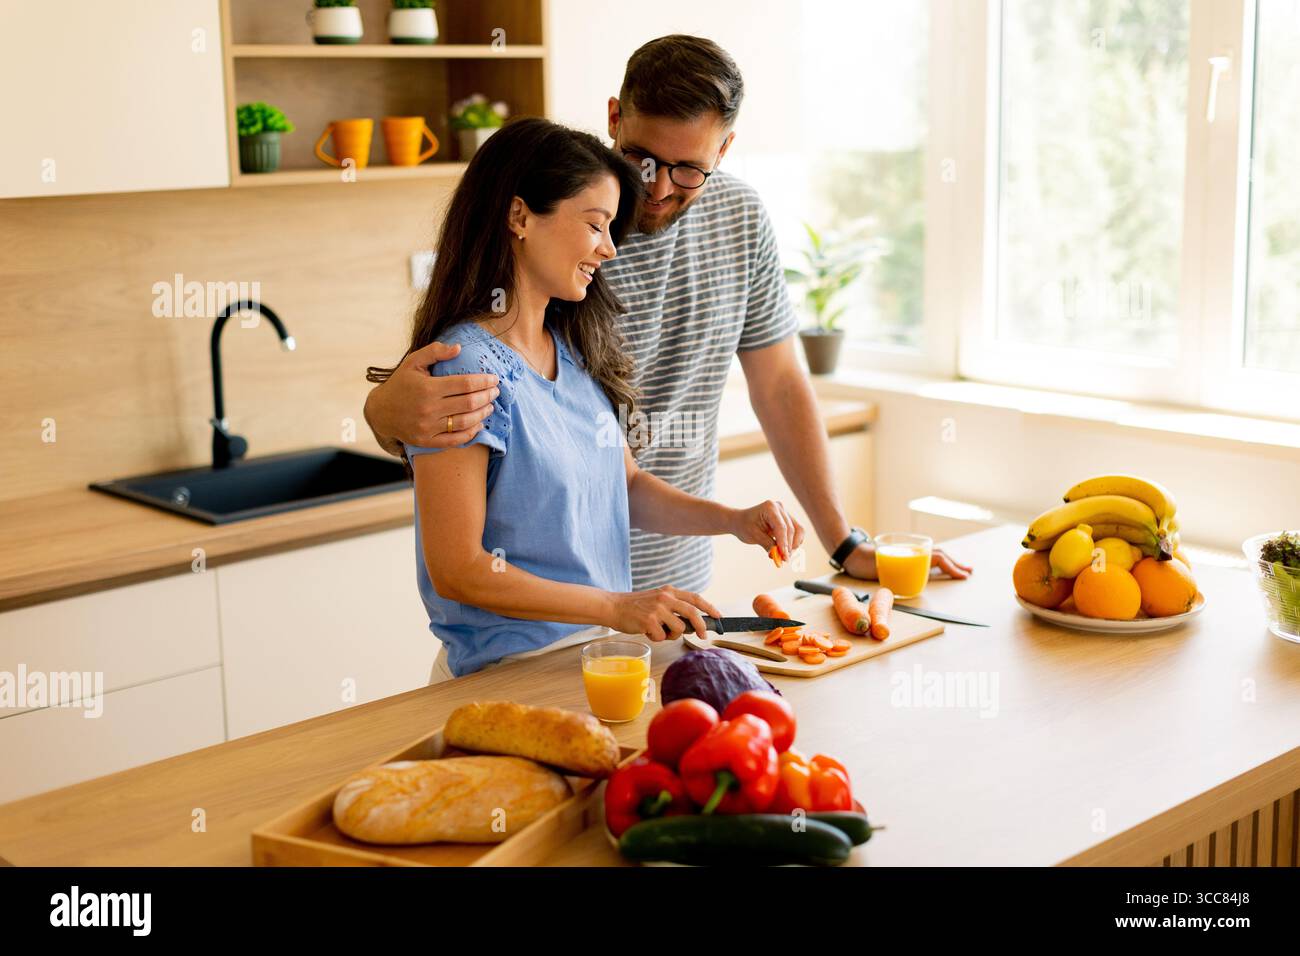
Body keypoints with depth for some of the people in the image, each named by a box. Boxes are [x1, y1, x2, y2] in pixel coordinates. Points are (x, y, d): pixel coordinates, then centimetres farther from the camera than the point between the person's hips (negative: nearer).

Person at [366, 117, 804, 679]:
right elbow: (457, 570, -17)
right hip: (509, 672, -8)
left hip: (599, 652, 8)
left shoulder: (576, 349, 10)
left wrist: (733, 521, 4)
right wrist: (616, 608, -19)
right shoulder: (466, 366, -16)